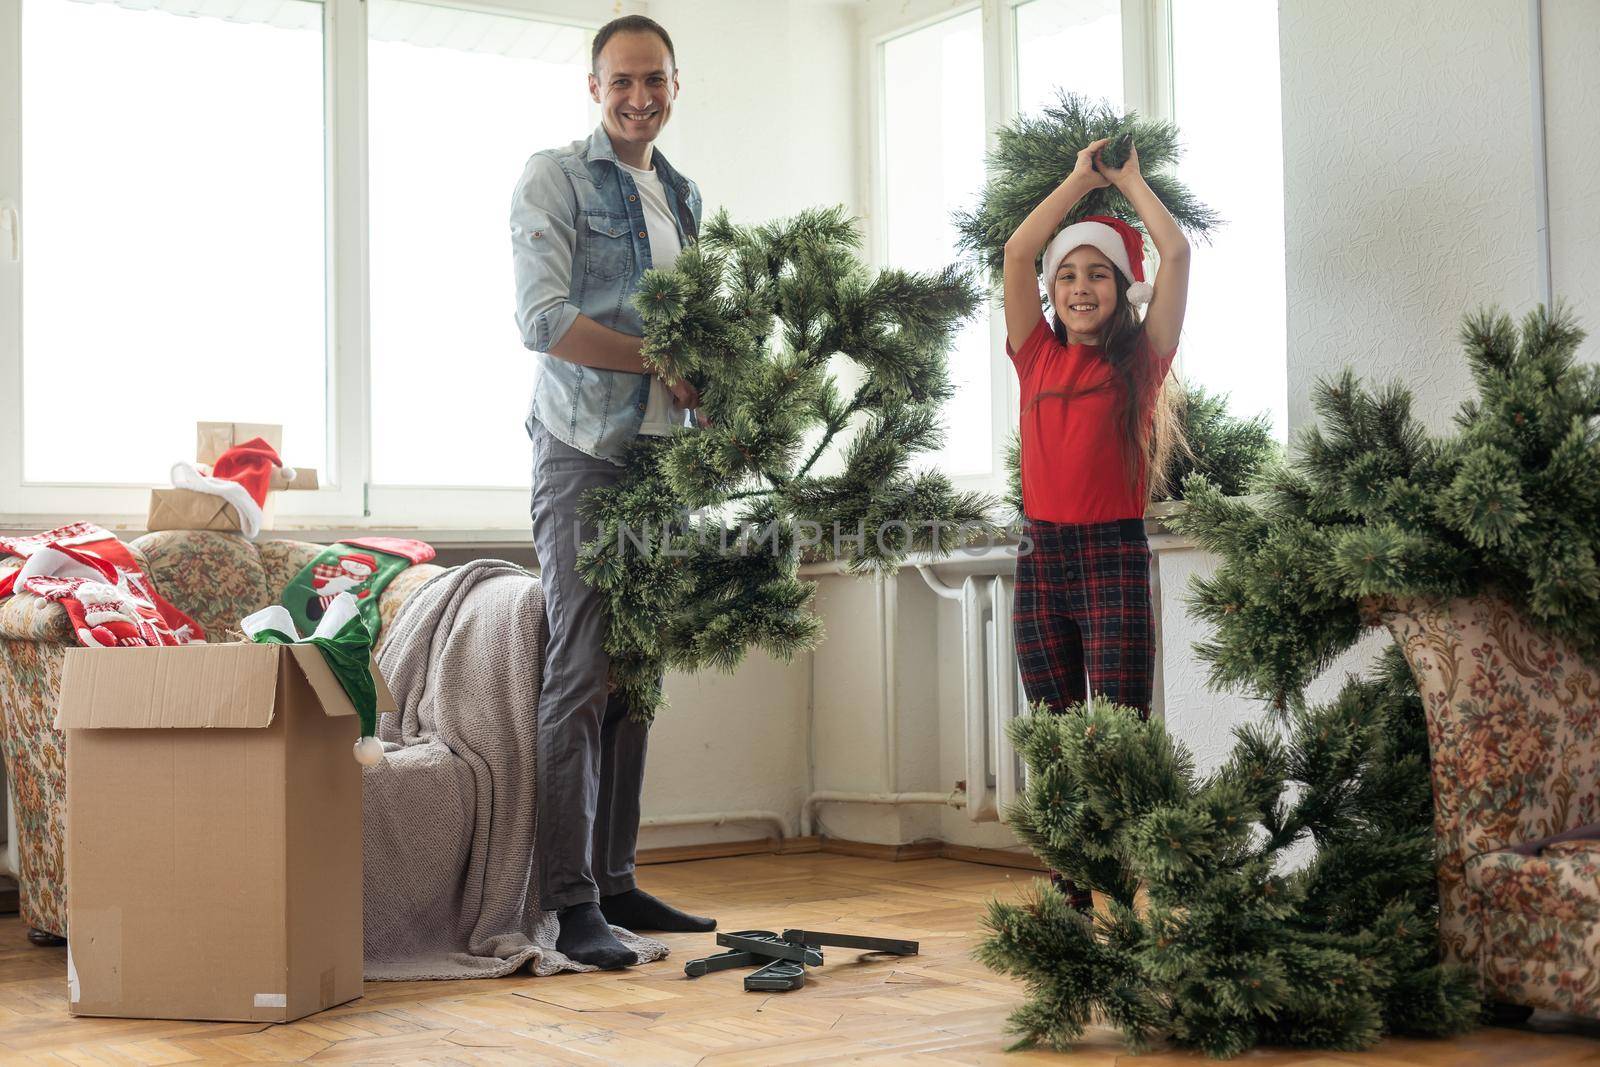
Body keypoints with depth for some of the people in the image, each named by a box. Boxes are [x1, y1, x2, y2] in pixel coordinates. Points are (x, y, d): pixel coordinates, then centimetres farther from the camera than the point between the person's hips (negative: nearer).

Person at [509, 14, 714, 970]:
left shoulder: (686, 199, 19)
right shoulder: (555, 177, -1)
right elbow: (543, 318, -13)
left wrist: (714, 394, 2)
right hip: (584, 451, -6)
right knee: (583, 673, -10)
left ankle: (617, 880, 15)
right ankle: (573, 903, -6)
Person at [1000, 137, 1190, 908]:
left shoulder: (1140, 361, 3)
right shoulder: (1038, 357, 10)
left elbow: (1176, 252, -1)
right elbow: (1016, 251, 5)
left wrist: (1129, 181, 13)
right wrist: (1082, 178, 14)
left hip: (1114, 556, -4)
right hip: (1042, 556, 4)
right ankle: (1069, 901, 16)